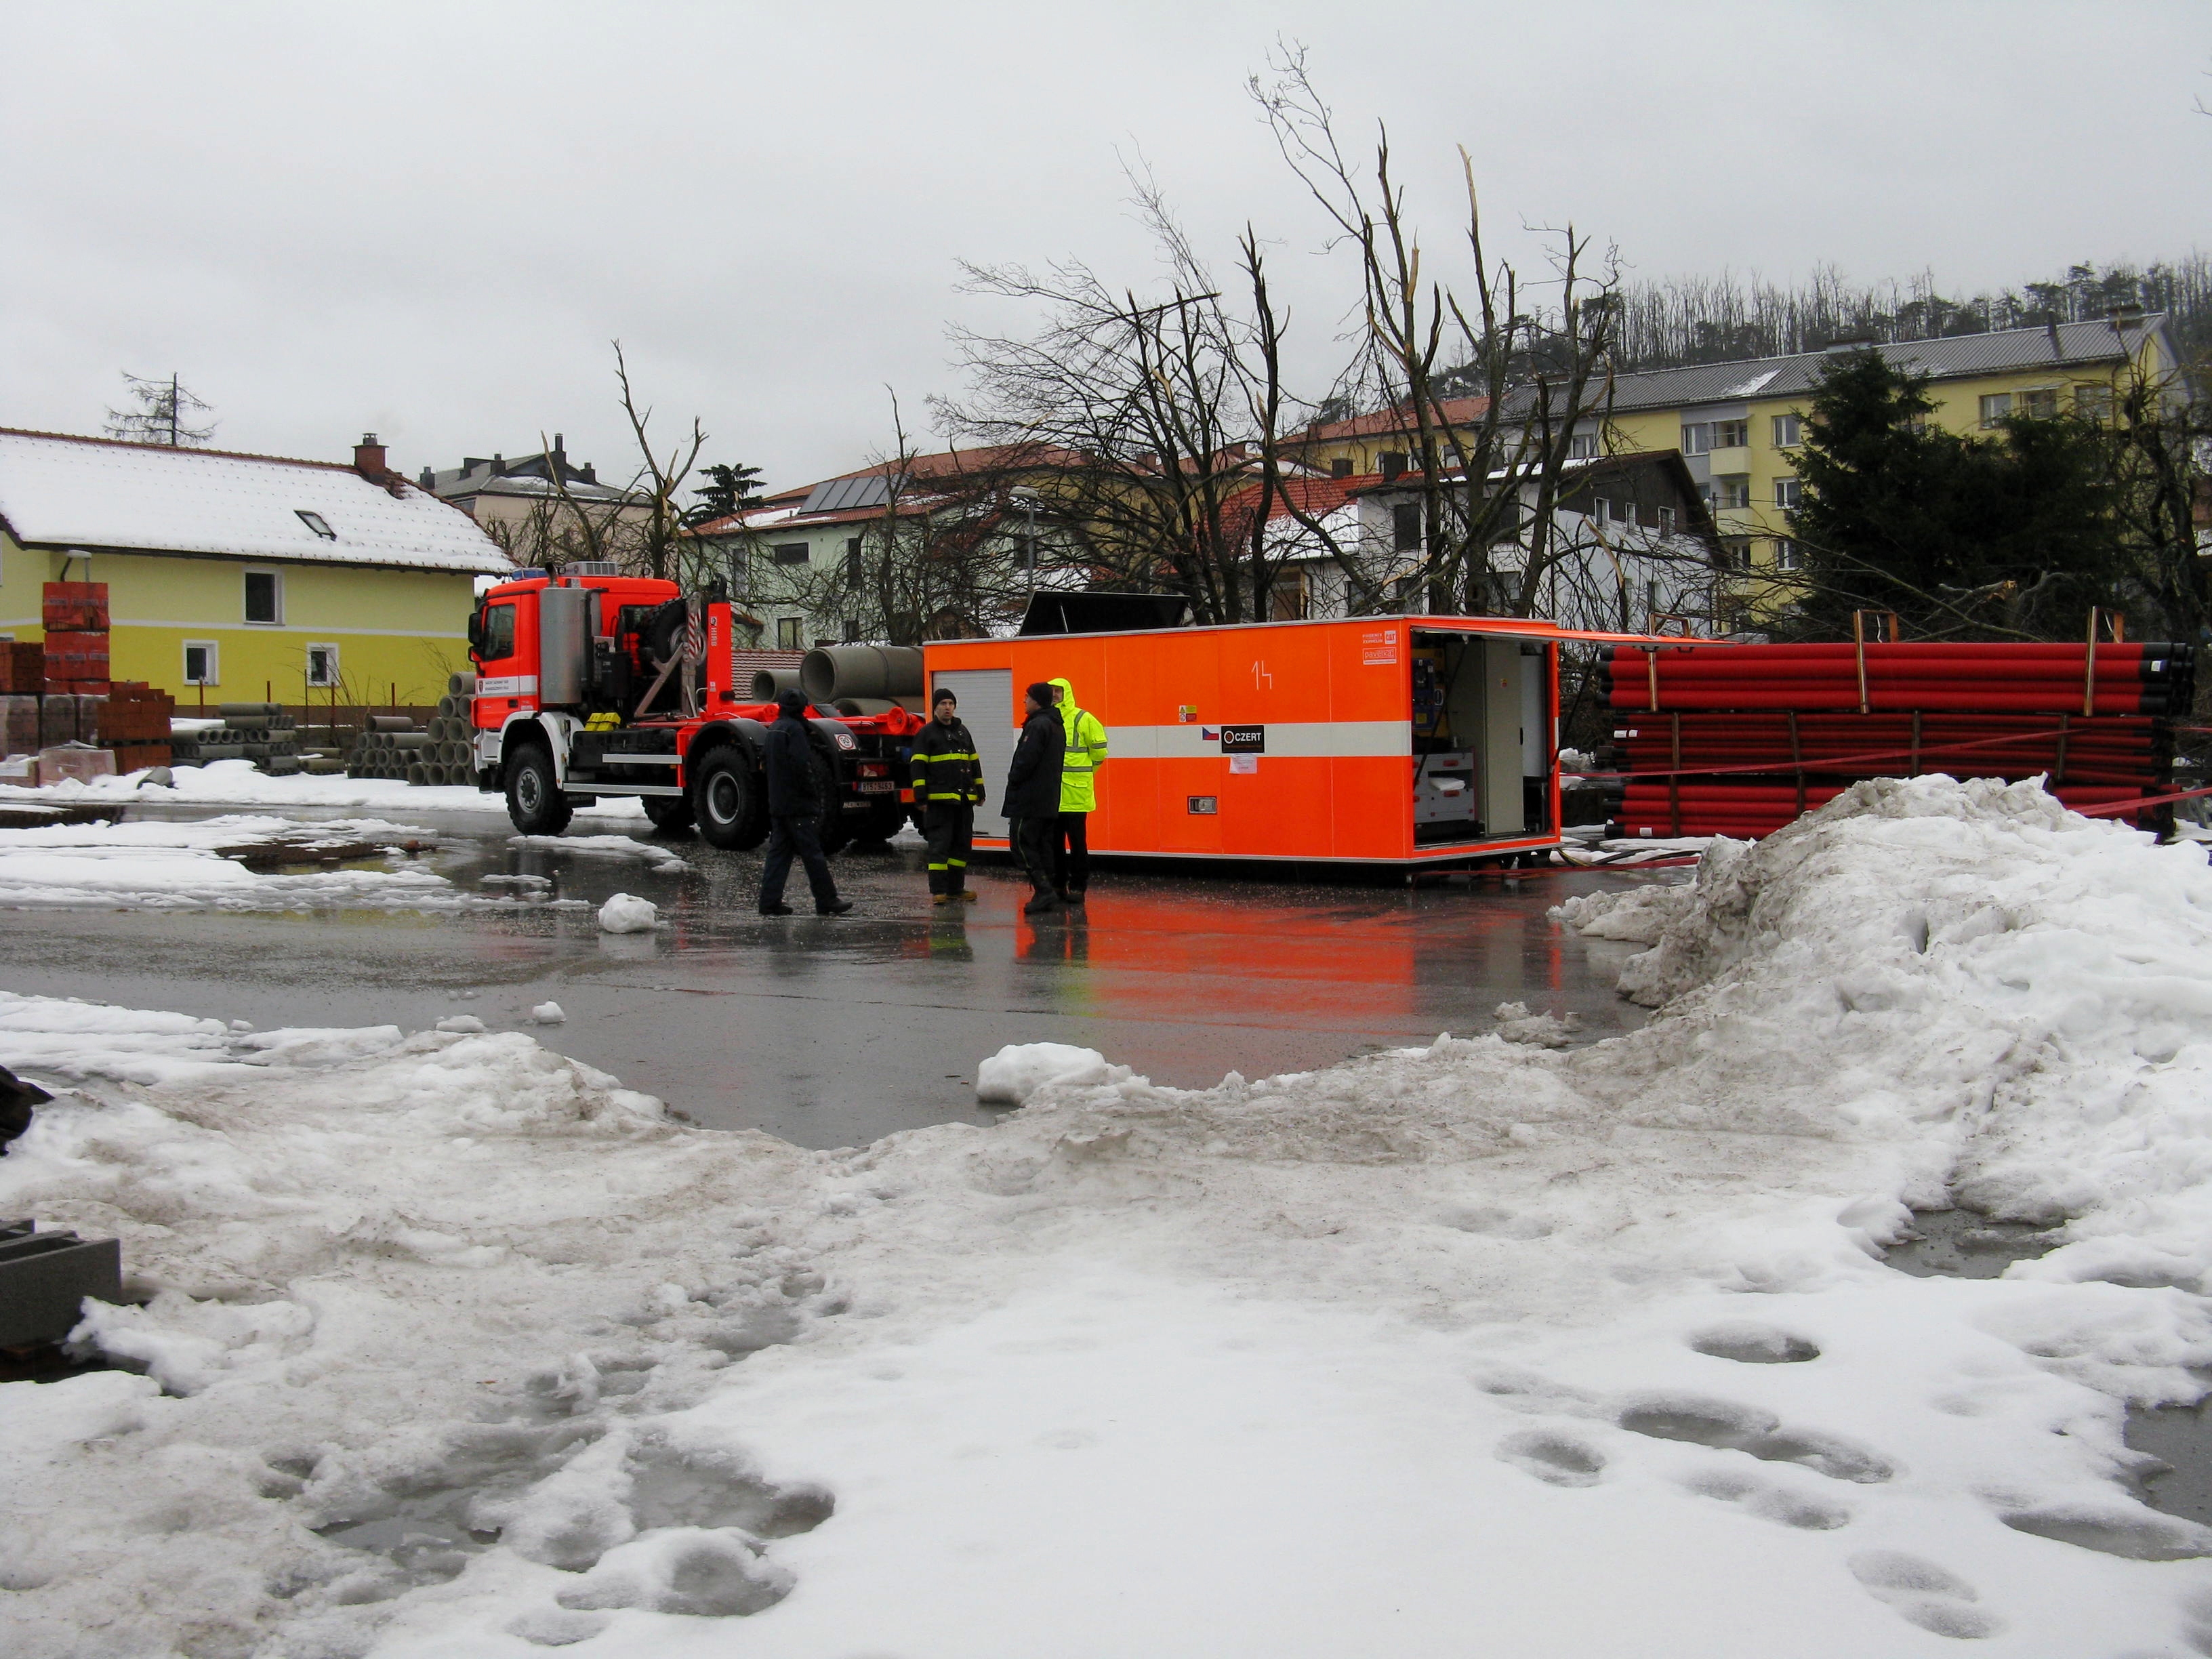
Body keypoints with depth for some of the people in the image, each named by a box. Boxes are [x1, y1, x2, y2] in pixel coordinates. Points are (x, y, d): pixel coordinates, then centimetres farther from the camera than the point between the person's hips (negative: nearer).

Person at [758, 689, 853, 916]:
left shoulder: (774, 729, 16)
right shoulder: (794, 729, -13)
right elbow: (802, 767, -21)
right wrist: (815, 795, -13)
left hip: (777, 804, 9)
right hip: (798, 804, -9)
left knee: (778, 853, 8)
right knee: (812, 854, -4)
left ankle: (770, 901, 4)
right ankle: (827, 901, 0)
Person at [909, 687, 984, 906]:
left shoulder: (962, 731, 18)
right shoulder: (927, 733, 0)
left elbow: (975, 764, 23)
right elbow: (918, 767, -5)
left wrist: (979, 792, 19)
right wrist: (921, 797, -12)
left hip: (964, 799, 6)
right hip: (939, 800, -6)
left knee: (962, 844, 8)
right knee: (940, 844, -7)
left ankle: (956, 889, 15)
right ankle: (938, 891, -6)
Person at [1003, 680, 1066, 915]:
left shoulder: (1037, 726, -14)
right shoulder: (1057, 726, 17)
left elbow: (1026, 761, -21)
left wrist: (1013, 781, -5)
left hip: (1029, 799, -10)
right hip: (1049, 801, 10)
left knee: (1022, 844, -7)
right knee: (1043, 846, 11)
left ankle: (1044, 891, -14)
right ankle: (1047, 895, 10)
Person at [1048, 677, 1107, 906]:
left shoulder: (1083, 719, -4)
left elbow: (1099, 751, 1)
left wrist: (1082, 773, 7)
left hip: (1075, 794, -4)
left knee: (1077, 842, -1)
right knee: (1054, 843, 10)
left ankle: (1077, 887, 4)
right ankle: (1058, 885, 18)